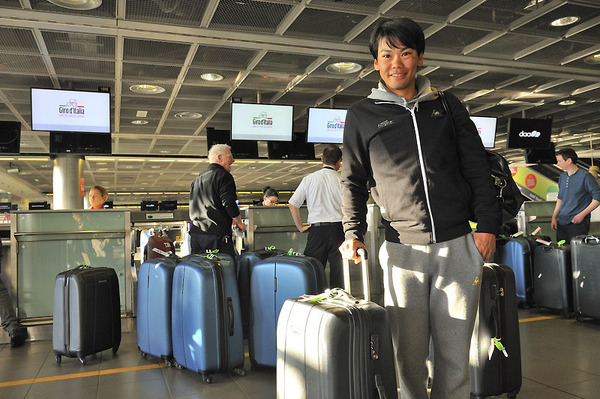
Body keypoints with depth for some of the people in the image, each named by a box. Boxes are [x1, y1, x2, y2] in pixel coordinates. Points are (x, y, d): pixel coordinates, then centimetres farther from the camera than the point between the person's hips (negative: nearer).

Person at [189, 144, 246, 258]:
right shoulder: (223, 175, -7)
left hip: (195, 233, 8)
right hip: (217, 233, -8)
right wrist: (239, 223, -3)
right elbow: (229, 203, -16)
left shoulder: (197, 178, 20)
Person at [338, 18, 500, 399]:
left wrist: (488, 225, 3)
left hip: (459, 246, 2)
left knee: (455, 357, 8)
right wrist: (354, 232, -3)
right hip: (402, 250, -1)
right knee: (409, 355, 5)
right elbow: (354, 180, 9)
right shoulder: (362, 115, 6)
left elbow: (478, 169, 11)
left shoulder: (447, 105, 10)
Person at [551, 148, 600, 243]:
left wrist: (582, 215, -15)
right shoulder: (562, 177, 12)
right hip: (562, 222, 6)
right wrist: (554, 217, 14)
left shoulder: (585, 177, -8)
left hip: (578, 223, -6)